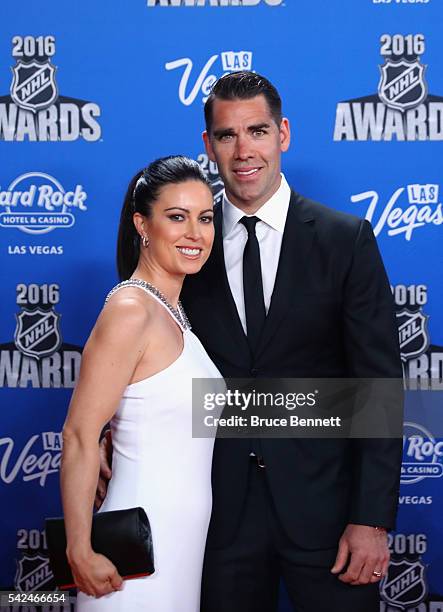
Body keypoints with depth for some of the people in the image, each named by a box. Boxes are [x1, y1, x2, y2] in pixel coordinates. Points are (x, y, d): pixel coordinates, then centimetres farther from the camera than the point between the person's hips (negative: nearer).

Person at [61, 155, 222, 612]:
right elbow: (79, 435, -20)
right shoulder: (129, 311, -18)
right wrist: (80, 553, -19)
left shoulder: (172, 310, 8)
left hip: (185, 534, 9)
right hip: (145, 539, -8)